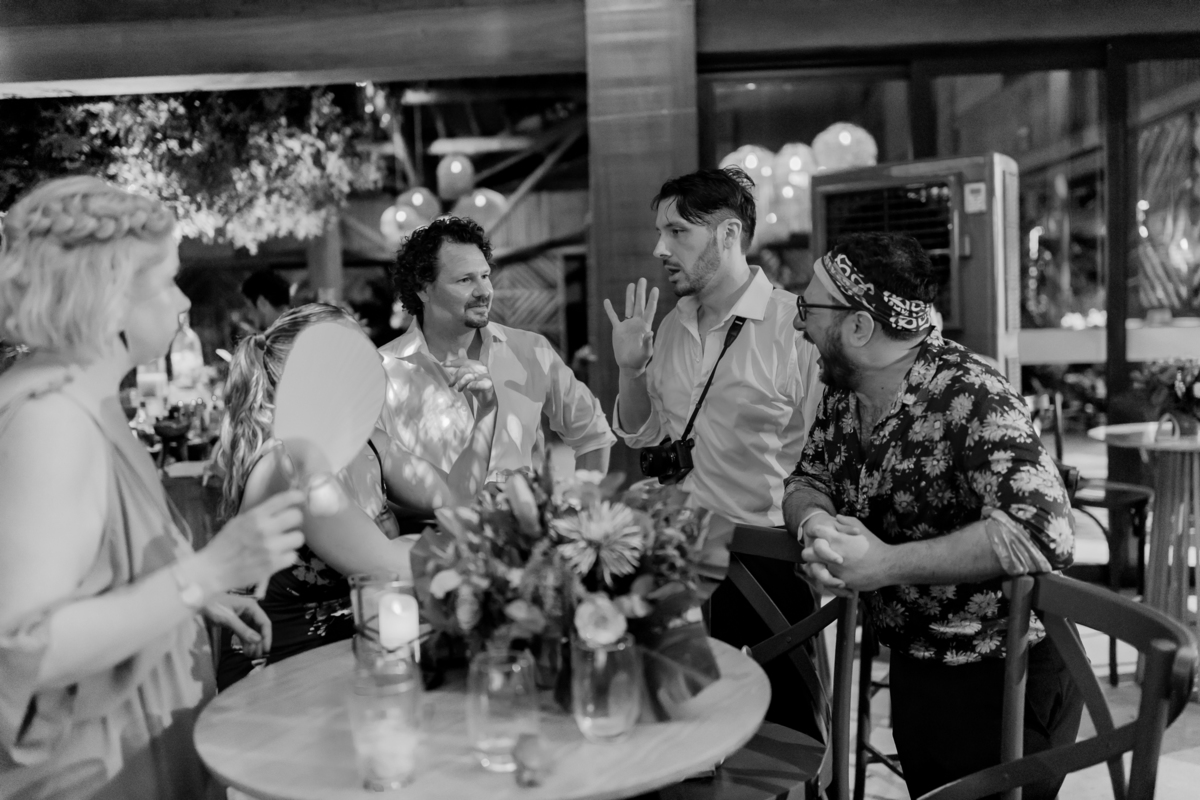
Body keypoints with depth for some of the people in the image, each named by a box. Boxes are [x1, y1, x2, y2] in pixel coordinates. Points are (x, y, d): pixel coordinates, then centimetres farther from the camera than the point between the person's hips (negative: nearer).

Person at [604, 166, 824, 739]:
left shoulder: (796, 323, -15)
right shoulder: (672, 326, 7)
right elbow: (642, 437, 14)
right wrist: (630, 368, -1)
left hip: (768, 560, -6)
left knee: (786, 725, 8)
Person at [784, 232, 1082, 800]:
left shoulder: (971, 397, -25)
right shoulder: (844, 394, -1)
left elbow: (1042, 532, -34)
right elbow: (806, 482, 7)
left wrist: (886, 563, -34)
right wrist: (815, 521, -17)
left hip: (1003, 679, -7)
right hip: (912, 665, 7)